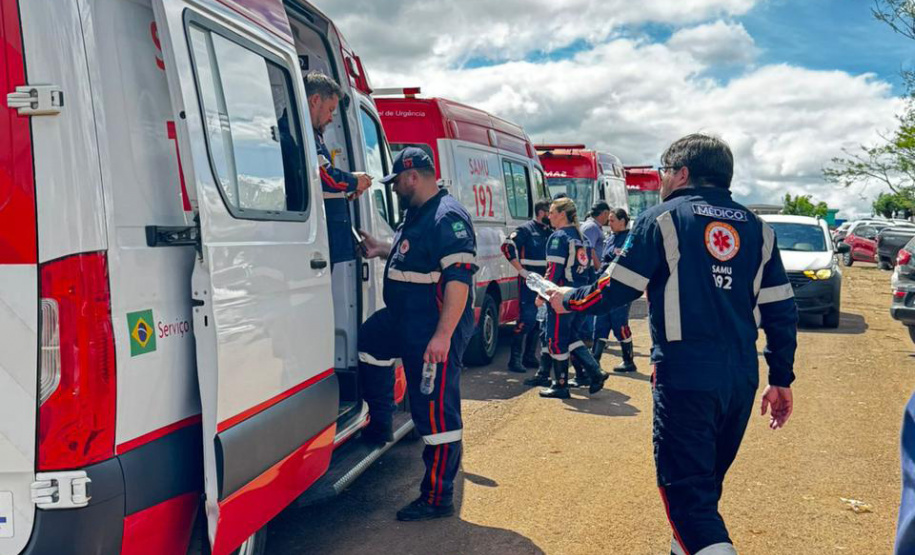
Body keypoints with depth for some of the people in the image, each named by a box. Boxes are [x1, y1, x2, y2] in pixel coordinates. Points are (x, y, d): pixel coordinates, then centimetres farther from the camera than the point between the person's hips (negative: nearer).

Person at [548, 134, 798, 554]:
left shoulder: (663, 218, -4)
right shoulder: (757, 228, 11)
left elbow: (616, 290, -4)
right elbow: (781, 312, 8)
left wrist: (568, 300, 14)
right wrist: (781, 380, 15)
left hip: (685, 377, -6)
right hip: (741, 379, 6)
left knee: (685, 486, -3)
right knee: (706, 481, 21)